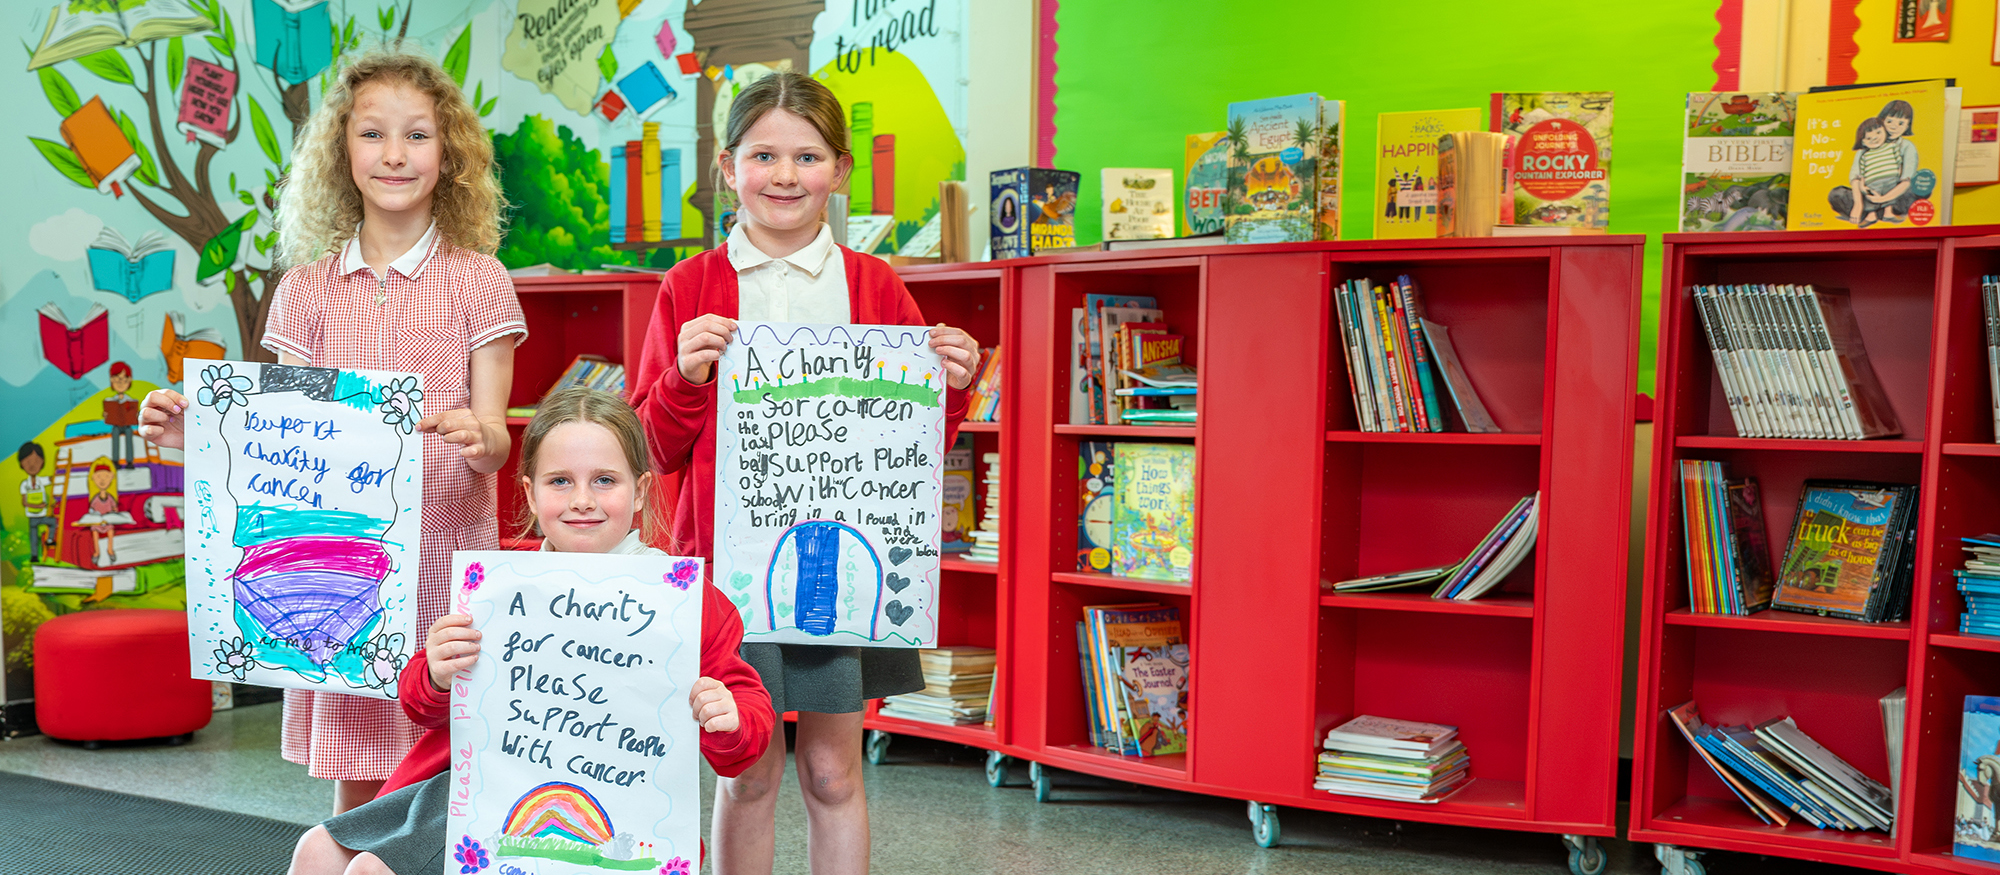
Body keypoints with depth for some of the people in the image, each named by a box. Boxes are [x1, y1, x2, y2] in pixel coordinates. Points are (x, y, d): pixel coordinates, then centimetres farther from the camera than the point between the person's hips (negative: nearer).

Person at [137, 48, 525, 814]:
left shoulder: (477, 281, 0)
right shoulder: (308, 288, 8)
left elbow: (494, 443, -5)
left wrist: (479, 438, -27)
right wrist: (197, 434, -8)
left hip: (442, 558, -2)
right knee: (354, 790, 9)